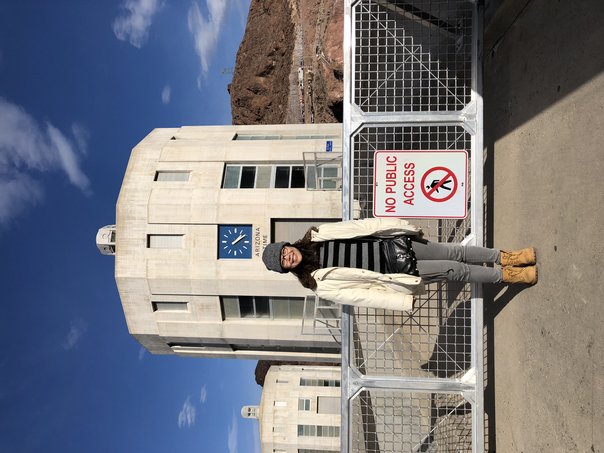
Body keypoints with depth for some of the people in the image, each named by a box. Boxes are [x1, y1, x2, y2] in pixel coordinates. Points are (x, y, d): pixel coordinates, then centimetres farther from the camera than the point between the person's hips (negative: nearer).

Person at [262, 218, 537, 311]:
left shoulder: (316, 236, -3)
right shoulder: (320, 284, -10)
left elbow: (359, 226, -1)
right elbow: (359, 296, -13)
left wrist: (405, 226, 0)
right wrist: (406, 302, -16)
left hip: (391, 242, 3)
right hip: (394, 269, -3)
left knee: (454, 252, 0)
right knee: (455, 271, -6)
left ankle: (504, 257, 22)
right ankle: (506, 275, 16)